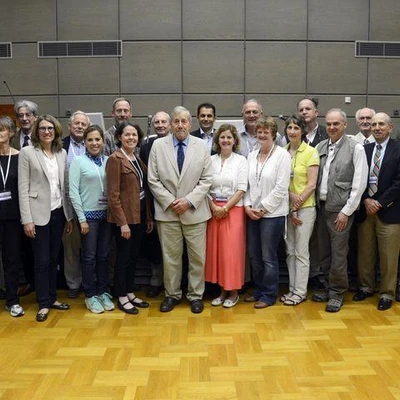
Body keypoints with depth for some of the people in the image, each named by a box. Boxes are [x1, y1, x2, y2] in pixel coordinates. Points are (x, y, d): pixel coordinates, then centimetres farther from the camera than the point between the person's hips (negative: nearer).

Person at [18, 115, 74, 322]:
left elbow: (65, 186, 9)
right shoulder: (27, 152, -5)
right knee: (42, 260, 1)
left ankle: (52, 298, 24)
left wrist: (69, 215, 8)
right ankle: (44, 303, 14)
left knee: (54, 258, 12)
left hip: (58, 213, 4)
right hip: (39, 213, -4)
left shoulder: (62, 153, 7)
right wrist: (27, 219, -13)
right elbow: (22, 188, -8)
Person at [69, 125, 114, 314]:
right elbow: (73, 192, -8)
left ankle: (102, 291, 25)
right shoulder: (78, 161, -5)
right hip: (89, 214, -3)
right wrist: (82, 218, -10)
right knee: (89, 256, 5)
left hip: (107, 214, 3)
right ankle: (90, 295, 18)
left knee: (103, 255, 11)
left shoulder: (108, 161, 4)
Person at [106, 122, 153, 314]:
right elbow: (113, 195, -16)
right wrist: (122, 222, -19)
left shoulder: (138, 159, 11)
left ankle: (130, 293, 27)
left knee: (133, 256, 15)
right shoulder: (115, 159, -12)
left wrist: (149, 217, 10)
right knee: (123, 257, 3)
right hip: (124, 216, -7)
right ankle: (121, 298, 16)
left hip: (139, 215, 7)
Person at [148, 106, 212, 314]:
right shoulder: (158, 145, 1)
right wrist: (170, 201, -9)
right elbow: (153, 180, 0)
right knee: (170, 256, 8)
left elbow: (206, 179, 0)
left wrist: (189, 200, -11)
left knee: (197, 256, 7)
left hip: (194, 211, 0)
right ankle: (172, 294, 24)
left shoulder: (202, 146, 2)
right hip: (167, 210, 0)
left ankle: (195, 295, 22)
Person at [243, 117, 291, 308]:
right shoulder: (252, 156, 10)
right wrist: (248, 206, -3)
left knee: (268, 257, 1)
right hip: (252, 212, 6)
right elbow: (247, 184, 11)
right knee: (254, 255, 12)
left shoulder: (282, 155, -7)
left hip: (272, 213, -6)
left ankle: (269, 295, 16)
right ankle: (259, 291, 27)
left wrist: (263, 208, -12)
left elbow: (281, 187, -12)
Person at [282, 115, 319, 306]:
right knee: (290, 251, 10)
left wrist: (296, 206, -12)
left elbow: (311, 184, -9)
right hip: (286, 208, 4)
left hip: (305, 207, -4)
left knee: (301, 252, 1)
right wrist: (290, 195, -12)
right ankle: (292, 288, 21)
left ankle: (300, 291, 12)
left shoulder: (311, 152, -5)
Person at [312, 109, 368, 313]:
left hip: (340, 209, -5)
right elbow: (315, 178, 10)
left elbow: (359, 184, -9)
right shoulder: (321, 147, 7)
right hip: (321, 206, 5)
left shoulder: (356, 148, -7)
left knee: (338, 254, 0)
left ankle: (337, 292, 17)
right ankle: (328, 287, 28)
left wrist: (346, 211, -11)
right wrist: (316, 202, 1)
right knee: (324, 252, 13)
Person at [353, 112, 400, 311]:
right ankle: (366, 286, 27)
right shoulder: (364, 149, 9)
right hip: (365, 208, 4)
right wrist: (366, 200, -6)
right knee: (365, 252, 11)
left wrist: (379, 202, -12)